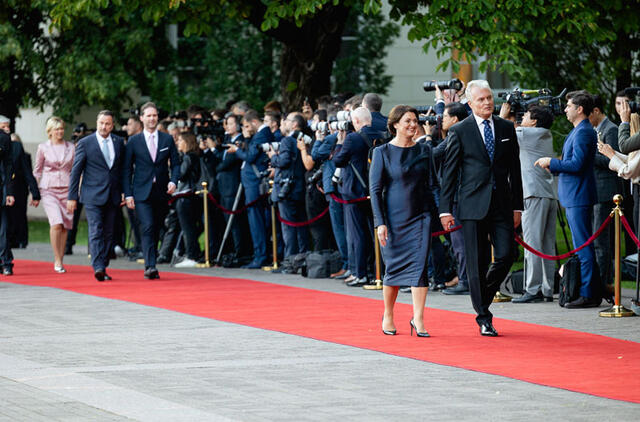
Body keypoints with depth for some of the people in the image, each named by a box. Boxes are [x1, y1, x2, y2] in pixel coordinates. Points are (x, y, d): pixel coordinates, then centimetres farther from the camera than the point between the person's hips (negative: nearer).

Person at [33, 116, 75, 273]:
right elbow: (37, 171, 10)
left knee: (65, 226, 0)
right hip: (49, 189, -2)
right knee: (56, 223, -18)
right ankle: (57, 260, -10)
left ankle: (60, 260, 10)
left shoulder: (70, 147, 9)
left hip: (66, 189, 2)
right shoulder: (43, 148, 4)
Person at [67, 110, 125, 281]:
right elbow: (76, 171, 0)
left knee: (109, 233, 5)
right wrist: (72, 197, -3)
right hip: (93, 196, -4)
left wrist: (124, 191, 9)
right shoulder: (85, 143, -1)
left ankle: (103, 268, 12)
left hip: (113, 196, 4)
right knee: (96, 231, -14)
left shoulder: (119, 142, 9)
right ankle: (98, 268, -23)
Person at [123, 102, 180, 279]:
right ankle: (150, 266, -23)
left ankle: (150, 266, 15)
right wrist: (128, 194, -2)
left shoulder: (167, 139, 9)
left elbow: (175, 163, 11)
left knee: (156, 230, 6)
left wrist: (173, 181, -8)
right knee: (147, 228, -16)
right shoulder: (133, 141, 4)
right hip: (142, 193, -2)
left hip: (161, 192, 2)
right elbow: (126, 170, 4)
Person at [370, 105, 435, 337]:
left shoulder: (423, 151, 8)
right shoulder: (382, 152, -3)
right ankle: (388, 316, 23)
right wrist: (380, 223, -12)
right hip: (393, 218, -2)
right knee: (394, 267, 4)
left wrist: (435, 214, 7)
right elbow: (375, 189, -5)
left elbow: (430, 185, 14)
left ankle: (418, 318, -11)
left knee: (419, 265, -10)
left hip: (419, 217, 2)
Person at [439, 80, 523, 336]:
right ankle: (484, 318, 6)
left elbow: (514, 169, 14)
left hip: (502, 204, 3)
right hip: (473, 206, -3)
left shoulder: (506, 128, 10)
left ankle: (483, 297, 20)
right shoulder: (459, 132, 0)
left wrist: (517, 206, 10)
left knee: (506, 256, -5)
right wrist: (445, 209, -3)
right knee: (477, 263, -1)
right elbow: (449, 172, 1)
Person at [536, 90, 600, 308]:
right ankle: (592, 292, 17)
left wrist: (551, 162, -12)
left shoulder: (583, 132, -15)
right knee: (582, 246, 13)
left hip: (579, 198, -11)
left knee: (583, 246, -9)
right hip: (574, 196, 11)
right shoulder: (579, 131, 17)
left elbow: (577, 164, -22)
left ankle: (587, 294, -8)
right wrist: (553, 166, 14)